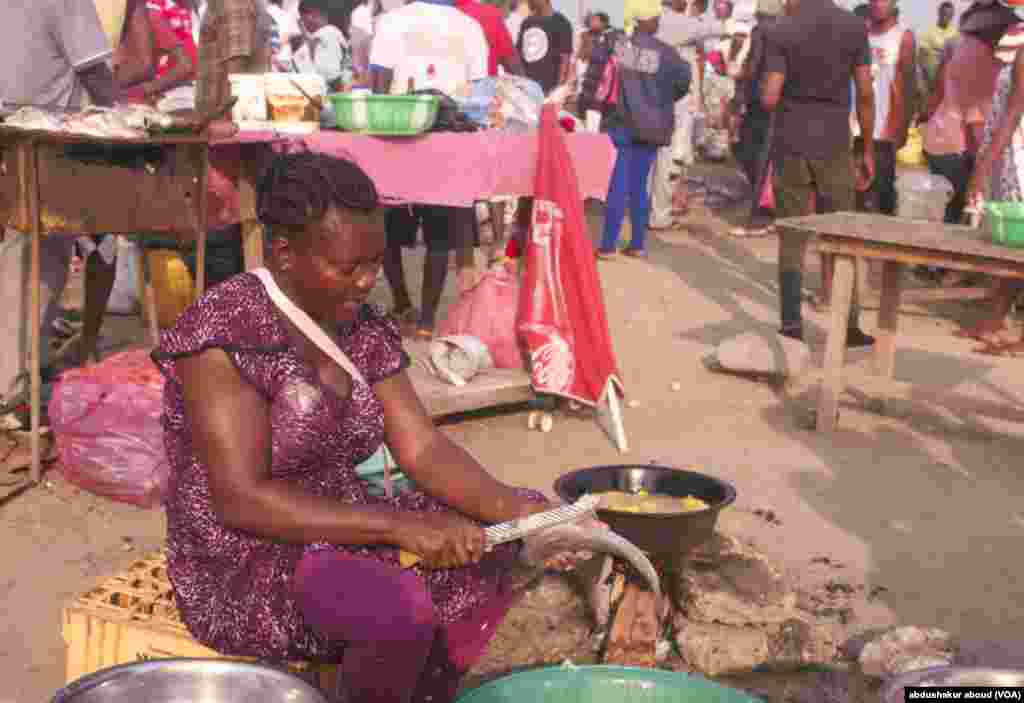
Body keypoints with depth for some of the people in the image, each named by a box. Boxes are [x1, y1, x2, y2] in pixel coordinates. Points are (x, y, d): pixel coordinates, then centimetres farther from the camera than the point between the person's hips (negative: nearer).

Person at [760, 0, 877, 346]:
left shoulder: (780, 32, -7)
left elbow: (769, 99, -13)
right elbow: (866, 95, -1)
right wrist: (868, 152, 7)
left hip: (790, 148, -1)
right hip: (834, 149, 1)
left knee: (792, 239, 6)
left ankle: (791, 323, 4)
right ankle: (848, 325, 11)